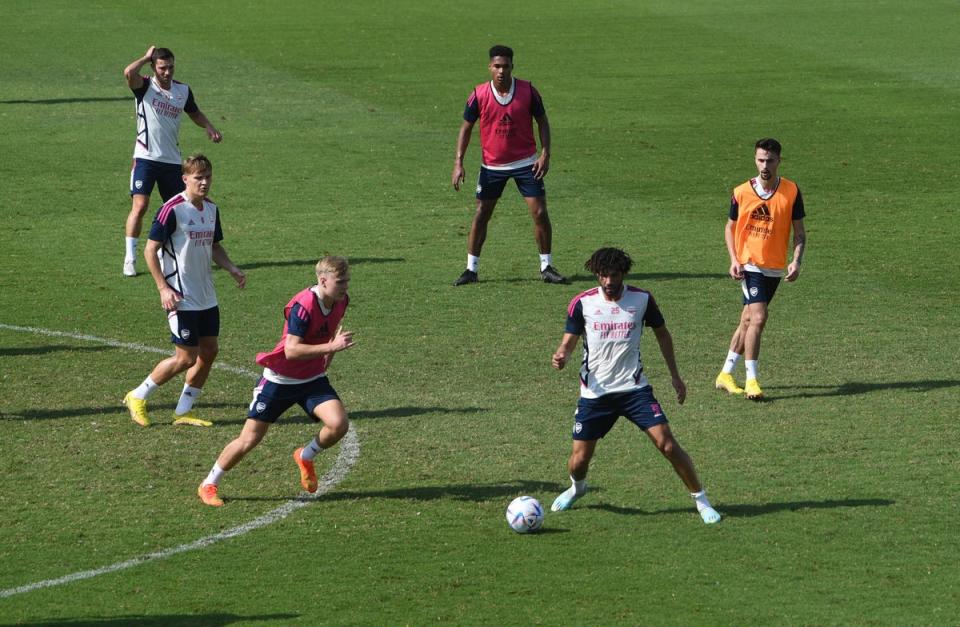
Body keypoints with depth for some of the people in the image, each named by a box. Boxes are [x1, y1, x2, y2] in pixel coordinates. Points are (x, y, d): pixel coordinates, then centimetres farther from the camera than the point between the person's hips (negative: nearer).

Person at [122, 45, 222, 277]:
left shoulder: (183, 90, 8)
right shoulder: (145, 86, -6)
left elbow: (195, 113, 26)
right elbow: (129, 72, -28)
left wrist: (209, 127, 7)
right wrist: (147, 57, -12)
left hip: (172, 160, 5)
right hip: (145, 158, -5)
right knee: (139, 206, -14)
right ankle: (130, 259, -8)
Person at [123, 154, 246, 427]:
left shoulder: (211, 209, 8)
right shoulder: (173, 209, -16)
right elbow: (150, 250, -15)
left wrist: (233, 269, 5)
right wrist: (164, 288, -20)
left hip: (206, 297, 8)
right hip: (182, 299, -8)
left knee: (209, 350, 7)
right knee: (186, 358, -6)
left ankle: (183, 411, 19)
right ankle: (137, 398, 10)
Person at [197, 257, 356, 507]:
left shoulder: (340, 301, -3)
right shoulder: (303, 306, -27)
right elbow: (291, 350, -34)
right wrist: (331, 347, -38)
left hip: (313, 379, 6)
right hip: (280, 380, -6)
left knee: (339, 424, -18)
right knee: (249, 439, -1)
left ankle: (306, 457, 13)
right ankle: (209, 485, 19)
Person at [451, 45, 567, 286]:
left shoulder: (527, 91, -9)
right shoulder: (479, 95, -9)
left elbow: (542, 121, 2)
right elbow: (466, 128, 0)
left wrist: (545, 154, -8)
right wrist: (458, 163, -6)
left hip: (526, 163, 0)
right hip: (492, 165, 0)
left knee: (540, 213, -4)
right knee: (481, 215, 1)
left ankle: (546, 267, 8)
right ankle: (471, 269, 11)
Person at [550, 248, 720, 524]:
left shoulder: (642, 299, -4)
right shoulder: (582, 303, -6)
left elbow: (662, 333, 12)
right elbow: (569, 342, 0)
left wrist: (675, 375, 13)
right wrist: (561, 357, -24)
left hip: (634, 388, -1)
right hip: (595, 393, 1)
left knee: (667, 443, -13)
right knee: (579, 459, 2)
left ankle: (701, 500, 1)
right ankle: (577, 487, 39)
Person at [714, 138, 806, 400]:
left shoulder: (791, 191, -2)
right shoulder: (742, 192, -4)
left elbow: (799, 231, 4)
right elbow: (730, 227, 7)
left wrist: (796, 261, -10)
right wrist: (734, 259, -6)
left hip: (775, 268, 3)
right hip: (749, 264, -3)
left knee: (748, 321, 11)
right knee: (758, 317, -17)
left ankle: (725, 374, 24)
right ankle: (751, 380, -12)